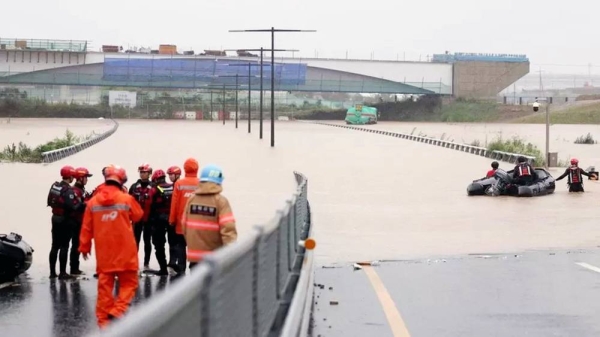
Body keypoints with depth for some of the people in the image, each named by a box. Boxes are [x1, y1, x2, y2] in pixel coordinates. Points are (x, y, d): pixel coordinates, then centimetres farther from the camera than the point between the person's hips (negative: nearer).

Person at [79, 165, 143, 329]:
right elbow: (138, 216, 10)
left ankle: (103, 319, 9)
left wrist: (84, 246, 18)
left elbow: (86, 228, 6)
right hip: (124, 251, -3)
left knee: (105, 285, 9)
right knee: (128, 283, 7)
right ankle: (117, 312, -10)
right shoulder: (127, 199, -7)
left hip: (103, 252, 3)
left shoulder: (93, 202, 1)